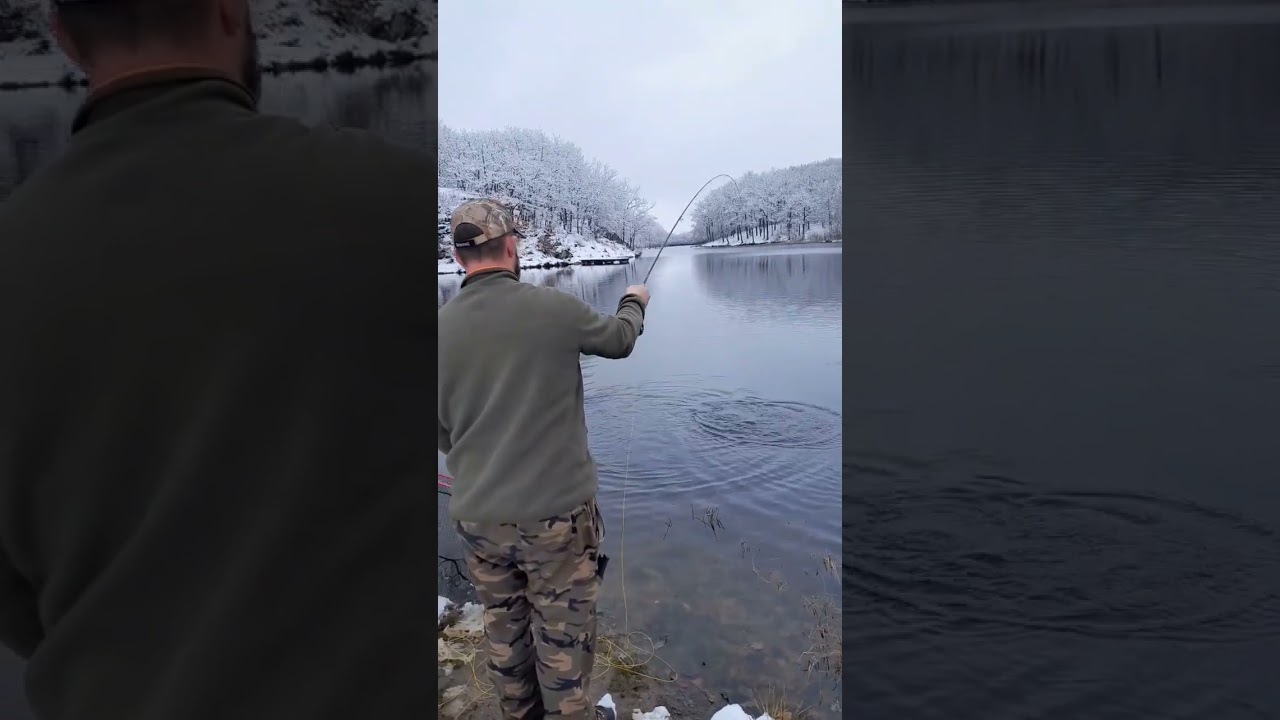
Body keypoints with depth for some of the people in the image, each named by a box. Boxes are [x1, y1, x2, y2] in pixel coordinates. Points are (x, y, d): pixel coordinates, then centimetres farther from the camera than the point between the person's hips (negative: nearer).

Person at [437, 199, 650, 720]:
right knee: (562, 638, 12)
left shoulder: (441, 327, -3)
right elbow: (618, 340, 7)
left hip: (477, 516, 4)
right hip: (555, 512, -4)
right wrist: (634, 303, 28)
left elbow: (443, 430, 7)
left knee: (504, 633, 21)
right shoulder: (553, 307, -13)